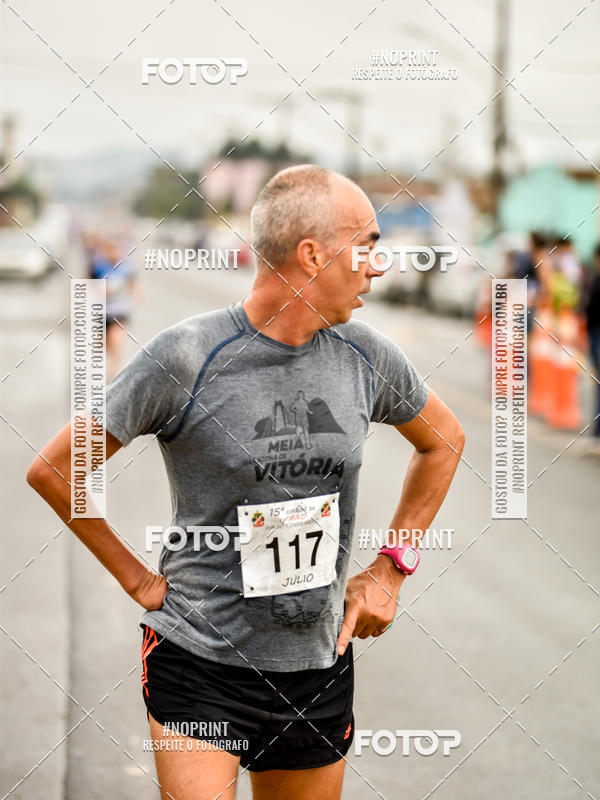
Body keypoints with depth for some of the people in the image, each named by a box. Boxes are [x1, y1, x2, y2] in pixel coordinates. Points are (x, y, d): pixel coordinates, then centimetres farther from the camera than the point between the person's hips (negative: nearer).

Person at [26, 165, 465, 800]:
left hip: (320, 667, 5)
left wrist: (390, 569, 12)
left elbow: (443, 441, 20)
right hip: (200, 664, -4)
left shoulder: (366, 355, 0)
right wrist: (138, 580, -5)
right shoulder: (184, 356, -15)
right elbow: (52, 470, -7)